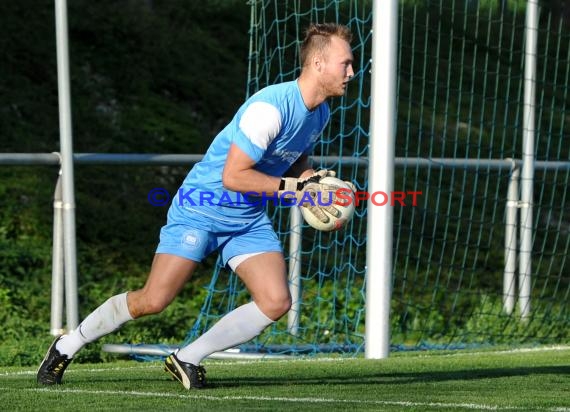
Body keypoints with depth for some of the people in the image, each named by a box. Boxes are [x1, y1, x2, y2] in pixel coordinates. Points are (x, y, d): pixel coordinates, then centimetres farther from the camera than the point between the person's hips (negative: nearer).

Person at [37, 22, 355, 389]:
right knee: (153, 301, -11)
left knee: (277, 302, -13)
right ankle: (67, 346, 11)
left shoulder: (321, 112, 2)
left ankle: (187, 359, 0)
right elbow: (232, 176, -26)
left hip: (250, 219, 7)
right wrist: (291, 186, -24)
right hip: (201, 210, -7)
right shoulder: (270, 108, -26)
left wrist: (312, 182, 0)